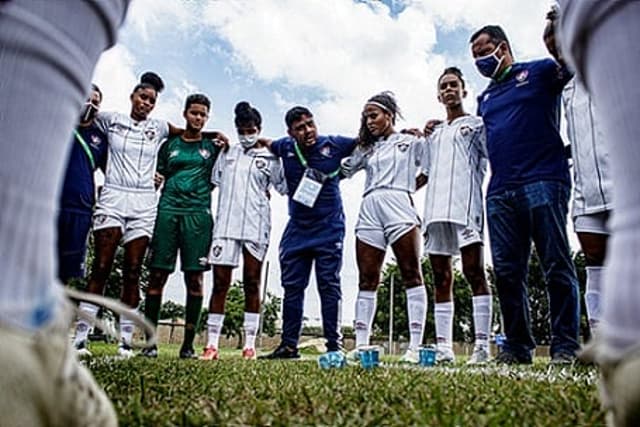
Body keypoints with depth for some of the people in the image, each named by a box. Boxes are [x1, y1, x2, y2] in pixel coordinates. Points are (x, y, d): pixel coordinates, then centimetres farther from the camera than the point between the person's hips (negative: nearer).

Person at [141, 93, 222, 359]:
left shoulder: (212, 146, 16)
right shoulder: (170, 144, 19)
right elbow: (158, 176, 19)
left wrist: (225, 148, 4)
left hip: (198, 213, -1)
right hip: (167, 210, 1)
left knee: (194, 278, -3)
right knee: (157, 275, -3)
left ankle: (188, 344, 3)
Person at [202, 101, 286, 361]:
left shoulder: (270, 158, 9)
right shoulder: (227, 153, 16)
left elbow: (285, 188, 8)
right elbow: (213, 182, 20)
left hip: (255, 226, -1)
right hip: (225, 224, 2)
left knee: (252, 284, 3)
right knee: (220, 284, 0)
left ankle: (250, 345, 8)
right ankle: (211, 344, 5)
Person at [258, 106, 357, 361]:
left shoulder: (333, 145, -5)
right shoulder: (285, 147, 3)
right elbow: (263, 143, 25)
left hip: (329, 230, -3)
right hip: (297, 230, 4)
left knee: (329, 286, -3)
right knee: (292, 287, 7)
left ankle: (334, 345, 4)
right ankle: (288, 345, 16)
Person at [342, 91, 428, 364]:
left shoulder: (411, 142, 15)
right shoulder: (366, 149, 27)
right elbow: (343, 170, 27)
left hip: (399, 207, -4)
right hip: (369, 211, 4)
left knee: (411, 275, -8)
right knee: (366, 280, -1)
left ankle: (415, 346, -8)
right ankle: (361, 345, 0)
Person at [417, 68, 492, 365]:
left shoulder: (477, 124, 13)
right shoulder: (433, 134, 27)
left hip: (465, 206, -5)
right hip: (434, 209, 5)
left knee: (474, 273, -10)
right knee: (441, 279, 2)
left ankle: (482, 345, -8)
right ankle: (443, 348, 5)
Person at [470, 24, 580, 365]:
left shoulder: (539, 72, 12)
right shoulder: (484, 99, 27)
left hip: (543, 182, -5)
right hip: (500, 193, 6)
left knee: (556, 266, -5)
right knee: (507, 272, 2)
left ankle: (565, 345, 2)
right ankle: (517, 346, 9)